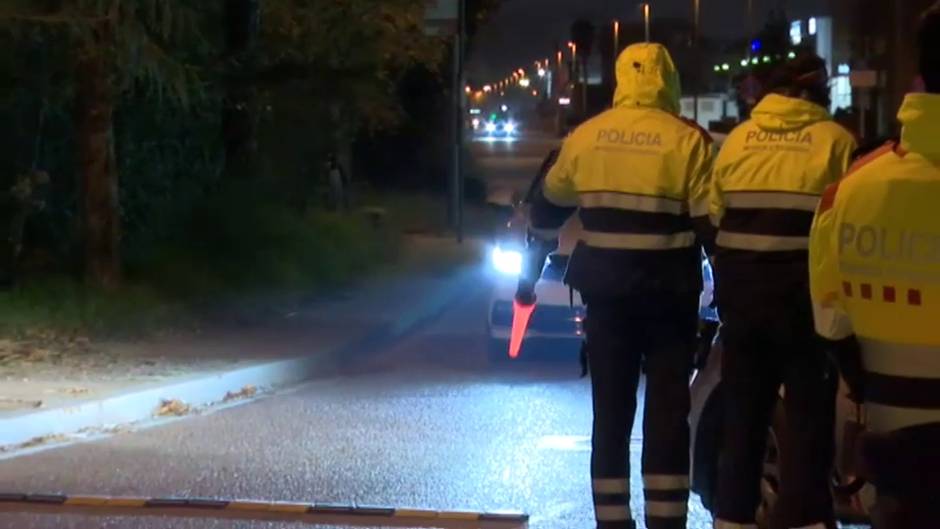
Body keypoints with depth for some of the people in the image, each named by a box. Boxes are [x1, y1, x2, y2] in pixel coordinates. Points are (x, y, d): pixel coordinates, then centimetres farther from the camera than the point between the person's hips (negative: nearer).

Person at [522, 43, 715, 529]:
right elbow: (711, 224, -9)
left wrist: (531, 273, 28)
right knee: (667, 411, 2)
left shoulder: (584, 138, 5)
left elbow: (546, 212, 15)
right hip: (668, 293, -3)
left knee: (611, 410, 8)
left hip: (605, 291, 3)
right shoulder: (687, 141, -8)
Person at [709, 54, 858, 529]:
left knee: (742, 417, 13)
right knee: (808, 418, 2)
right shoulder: (833, 140, -7)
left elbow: (714, 218, 6)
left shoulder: (737, 139, 5)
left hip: (742, 290, 4)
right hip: (806, 294, -4)